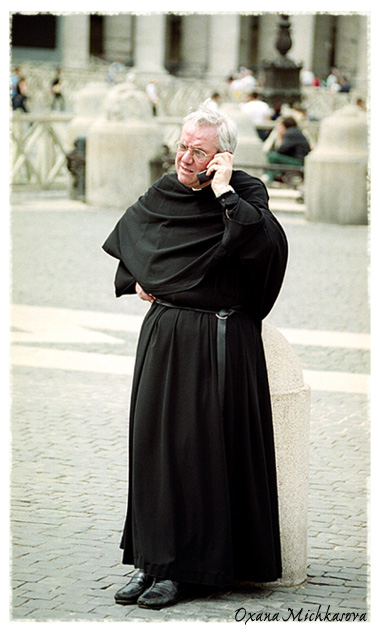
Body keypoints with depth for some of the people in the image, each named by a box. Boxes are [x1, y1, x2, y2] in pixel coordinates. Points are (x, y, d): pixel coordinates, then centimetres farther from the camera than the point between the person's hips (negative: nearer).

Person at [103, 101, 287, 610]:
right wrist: (134, 281, 12)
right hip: (165, 336, 6)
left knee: (202, 448, -4)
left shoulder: (245, 191, -7)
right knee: (154, 442, 5)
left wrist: (223, 191, -24)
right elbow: (126, 237, 27)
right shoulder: (163, 194, 8)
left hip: (220, 341, -5)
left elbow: (264, 240, -29)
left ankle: (184, 568, 3)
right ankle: (152, 561, 13)